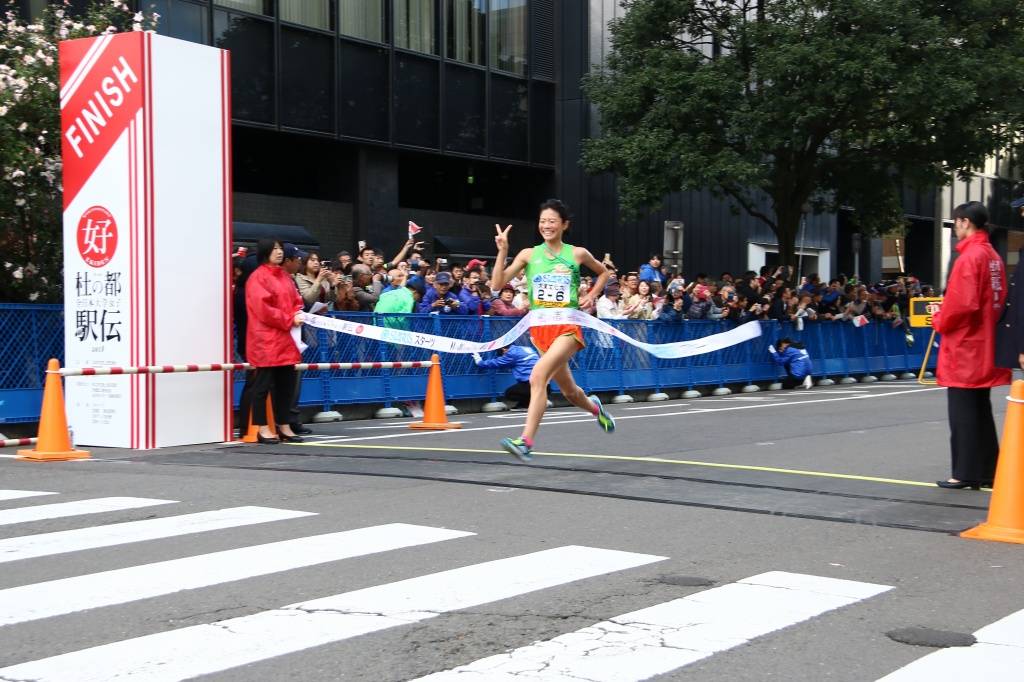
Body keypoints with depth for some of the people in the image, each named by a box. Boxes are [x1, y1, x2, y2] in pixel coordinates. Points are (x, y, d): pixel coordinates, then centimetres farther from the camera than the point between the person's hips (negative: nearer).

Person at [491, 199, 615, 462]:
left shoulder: (577, 253, 2)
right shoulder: (529, 254, 4)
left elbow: (603, 272, 21)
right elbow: (499, 283, -3)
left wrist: (591, 296, 6)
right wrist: (502, 251, -13)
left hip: (568, 327, -4)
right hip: (540, 327, 4)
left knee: (538, 376, -27)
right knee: (569, 391, 16)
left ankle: (526, 442, -29)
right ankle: (594, 408, 51)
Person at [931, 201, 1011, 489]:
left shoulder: (969, 256, -16)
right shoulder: (993, 256, 11)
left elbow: (962, 303, -23)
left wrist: (940, 322, -6)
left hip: (964, 346, -9)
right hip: (984, 346, 9)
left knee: (962, 411, -3)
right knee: (981, 410, 14)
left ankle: (966, 473, 1)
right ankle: (987, 471, 19)